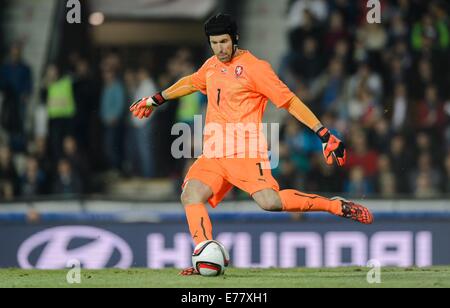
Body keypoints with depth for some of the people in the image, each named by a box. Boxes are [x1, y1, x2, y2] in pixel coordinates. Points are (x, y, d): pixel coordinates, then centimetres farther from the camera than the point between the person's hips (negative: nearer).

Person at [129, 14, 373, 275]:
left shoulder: (254, 67, -6)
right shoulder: (212, 66, 16)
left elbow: (289, 101, -6)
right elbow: (191, 82, 39)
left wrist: (324, 133, -11)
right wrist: (157, 100, 48)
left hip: (245, 153, -7)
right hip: (213, 154, 7)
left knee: (270, 201, -27)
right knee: (191, 195, -16)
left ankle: (337, 207, -13)